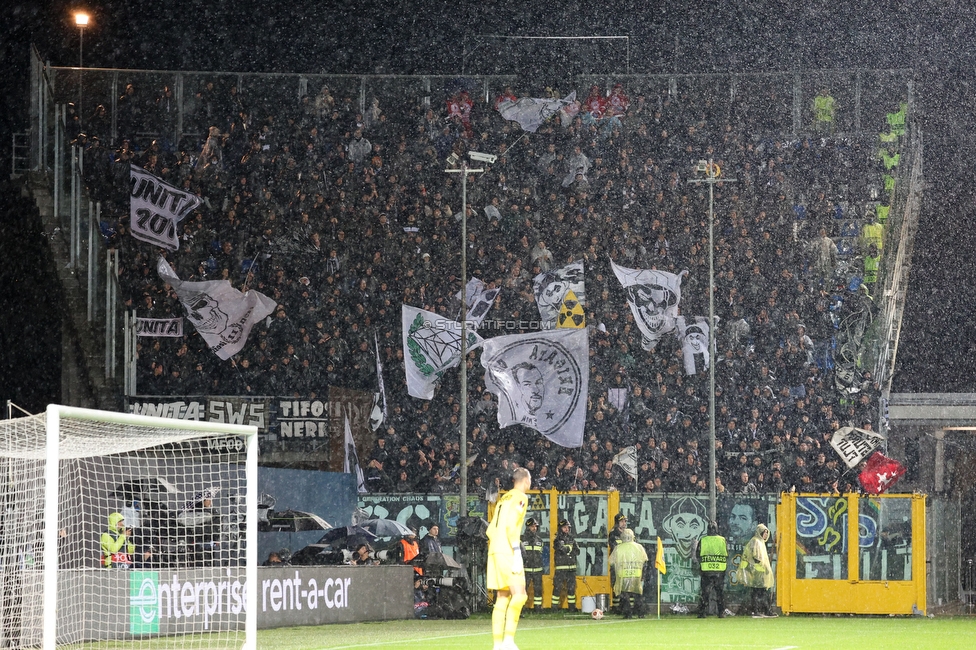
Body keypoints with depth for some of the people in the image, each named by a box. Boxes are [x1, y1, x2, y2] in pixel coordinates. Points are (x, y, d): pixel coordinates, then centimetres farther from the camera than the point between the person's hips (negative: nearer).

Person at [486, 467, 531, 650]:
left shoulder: (504, 498, 21)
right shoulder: (520, 497, -4)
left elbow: (491, 529, 20)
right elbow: (511, 526, -16)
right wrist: (517, 554, -17)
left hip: (494, 552, 9)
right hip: (507, 552, -9)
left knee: (502, 598, 8)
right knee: (519, 595, -13)